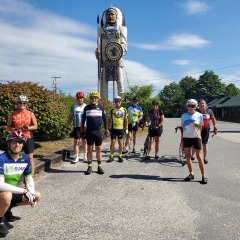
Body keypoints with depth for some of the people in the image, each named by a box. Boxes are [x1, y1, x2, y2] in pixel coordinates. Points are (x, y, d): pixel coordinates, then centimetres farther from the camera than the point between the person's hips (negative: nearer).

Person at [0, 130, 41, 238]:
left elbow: (29, 179, 2)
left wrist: (31, 194, -17)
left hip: (13, 192, 6)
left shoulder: (25, 158, -7)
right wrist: (24, 191, -32)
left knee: (37, 196, -1)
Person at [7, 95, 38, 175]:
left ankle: (31, 175, 8)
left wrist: (27, 128, -16)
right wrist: (14, 129, -13)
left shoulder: (30, 114, 3)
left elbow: (35, 126, 2)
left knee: (30, 158, 0)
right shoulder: (13, 114, 6)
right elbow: (8, 127, 8)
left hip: (28, 138, -1)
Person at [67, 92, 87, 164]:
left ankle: (84, 157, 18)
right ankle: (76, 157, 7)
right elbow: (70, 116, 8)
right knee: (76, 141, -1)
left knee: (84, 141, 7)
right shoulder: (74, 106, 5)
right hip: (77, 127, 0)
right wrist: (69, 126, 2)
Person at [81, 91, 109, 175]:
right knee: (89, 149, 4)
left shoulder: (101, 108, 5)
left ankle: (99, 166, 13)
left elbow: (105, 119, 10)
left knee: (99, 149, 4)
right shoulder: (86, 108, 5)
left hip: (98, 131, 0)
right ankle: (89, 166, 13)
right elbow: (83, 119, 10)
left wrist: (106, 130, 5)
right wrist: (82, 130, 5)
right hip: (89, 131, 0)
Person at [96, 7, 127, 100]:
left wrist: (122, 50, -16)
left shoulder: (122, 29, 16)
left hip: (117, 59, -1)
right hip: (104, 59, 1)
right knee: (104, 80, -2)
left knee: (119, 80, -6)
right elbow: (99, 43, 9)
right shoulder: (101, 29, 19)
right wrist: (97, 51, -12)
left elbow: (123, 43, 5)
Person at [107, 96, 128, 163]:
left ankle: (120, 156, 16)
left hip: (121, 128, 1)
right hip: (113, 128, -1)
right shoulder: (112, 110, 4)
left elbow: (126, 120, 13)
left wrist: (126, 128, 8)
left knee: (120, 142, 5)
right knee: (112, 142, 0)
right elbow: (109, 119, 9)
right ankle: (111, 156, 11)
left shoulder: (124, 110, 7)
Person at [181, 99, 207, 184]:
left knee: (199, 157, -1)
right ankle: (191, 174, 21)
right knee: (188, 156, 8)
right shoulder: (184, 115, 6)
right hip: (186, 138, 3)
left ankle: (203, 176, 5)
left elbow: (200, 127, 9)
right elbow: (182, 127, 10)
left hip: (196, 137, -3)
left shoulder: (199, 115, 1)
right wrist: (181, 140, 8)